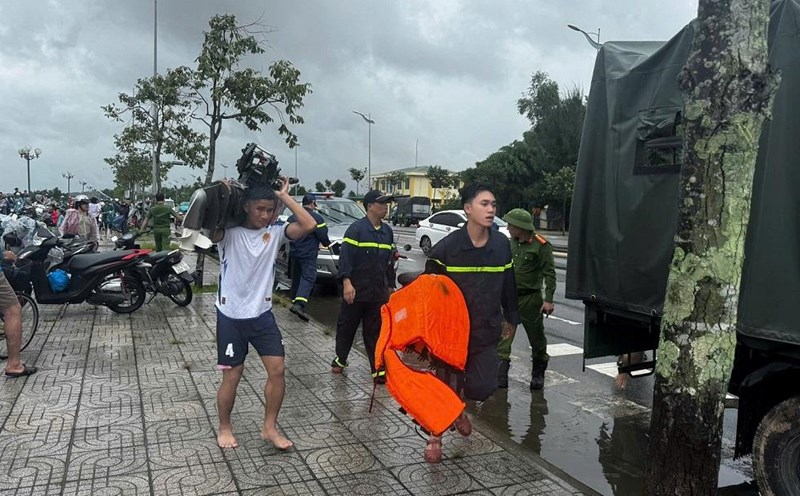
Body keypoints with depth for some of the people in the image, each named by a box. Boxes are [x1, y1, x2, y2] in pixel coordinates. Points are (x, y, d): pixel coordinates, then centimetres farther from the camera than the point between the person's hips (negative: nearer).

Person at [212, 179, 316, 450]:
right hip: (231, 315, -3)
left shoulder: (275, 232, -2)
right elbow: (210, 229, -32)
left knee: (277, 369, 1)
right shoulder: (229, 232, -10)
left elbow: (309, 225, -16)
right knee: (232, 375, 6)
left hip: (262, 314, 3)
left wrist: (284, 196, -12)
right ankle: (224, 428, 29)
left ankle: (269, 427, 18)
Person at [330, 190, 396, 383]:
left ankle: (378, 369, 12)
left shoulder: (387, 231, 11)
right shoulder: (356, 228, -9)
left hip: (379, 292, 5)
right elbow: (345, 256, -14)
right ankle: (340, 359, 29)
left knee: (375, 331, 7)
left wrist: (390, 286, 19)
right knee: (347, 326, 11)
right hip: (356, 290, -4)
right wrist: (346, 282, -22)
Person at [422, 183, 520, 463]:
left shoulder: (502, 244, -1)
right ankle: (435, 436, 29)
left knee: (484, 386, -1)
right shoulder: (447, 247, -12)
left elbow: (508, 285, 11)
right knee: (445, 384, 5)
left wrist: (511, 318, 17)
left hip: (486, 330, 3)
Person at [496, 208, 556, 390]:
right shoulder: (512, 242, 9)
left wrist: (548, 299, -19)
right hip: (509, 297, 5)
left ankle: (538, 374, 29)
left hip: (530, 299, -5)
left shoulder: (541, 245, -12)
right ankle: (500, 375, -5)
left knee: (536, 337, 11)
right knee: (503, 334, -7)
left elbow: (550, 273, -13)